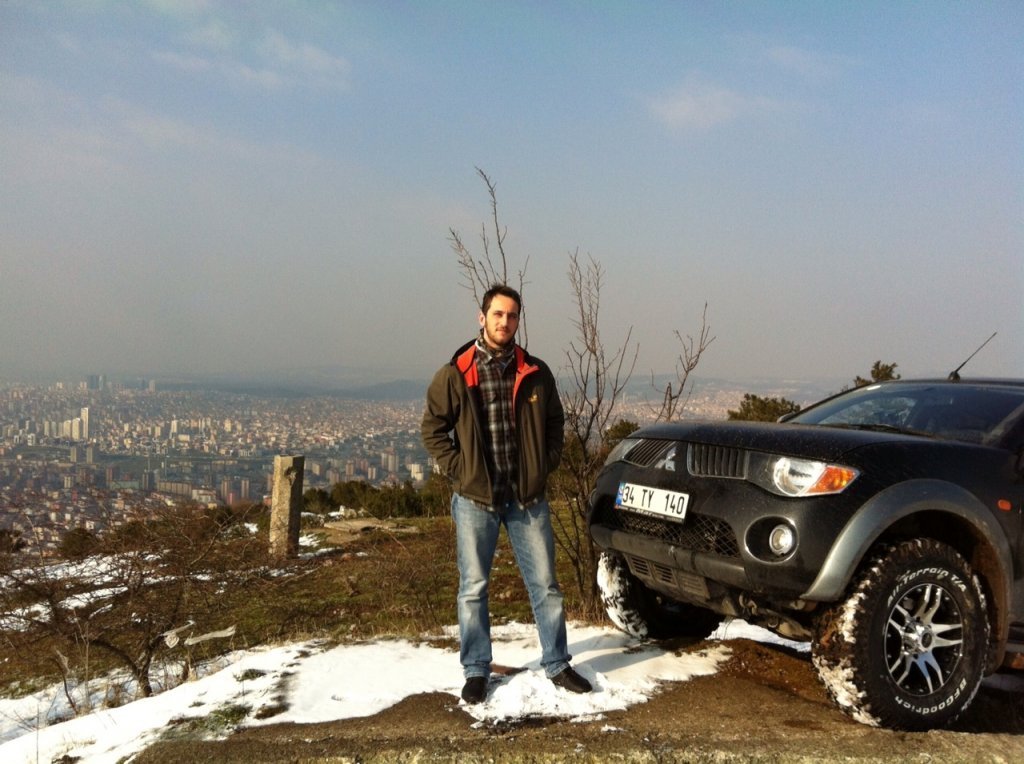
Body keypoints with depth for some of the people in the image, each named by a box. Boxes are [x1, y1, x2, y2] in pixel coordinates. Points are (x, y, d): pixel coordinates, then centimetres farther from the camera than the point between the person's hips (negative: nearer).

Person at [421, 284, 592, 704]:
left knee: (545, 584, 9)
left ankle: (557, 664, 23)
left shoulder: (536, 373, 3)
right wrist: (459, 470, -7)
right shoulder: (455, 374, -4)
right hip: (475, 499, -2)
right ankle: (476, 670, 22)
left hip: (528, 497, 2)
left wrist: (545, 465, 3)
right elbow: (433, 429, 0)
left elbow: (555, 423, 14)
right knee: (474, 588, 8)